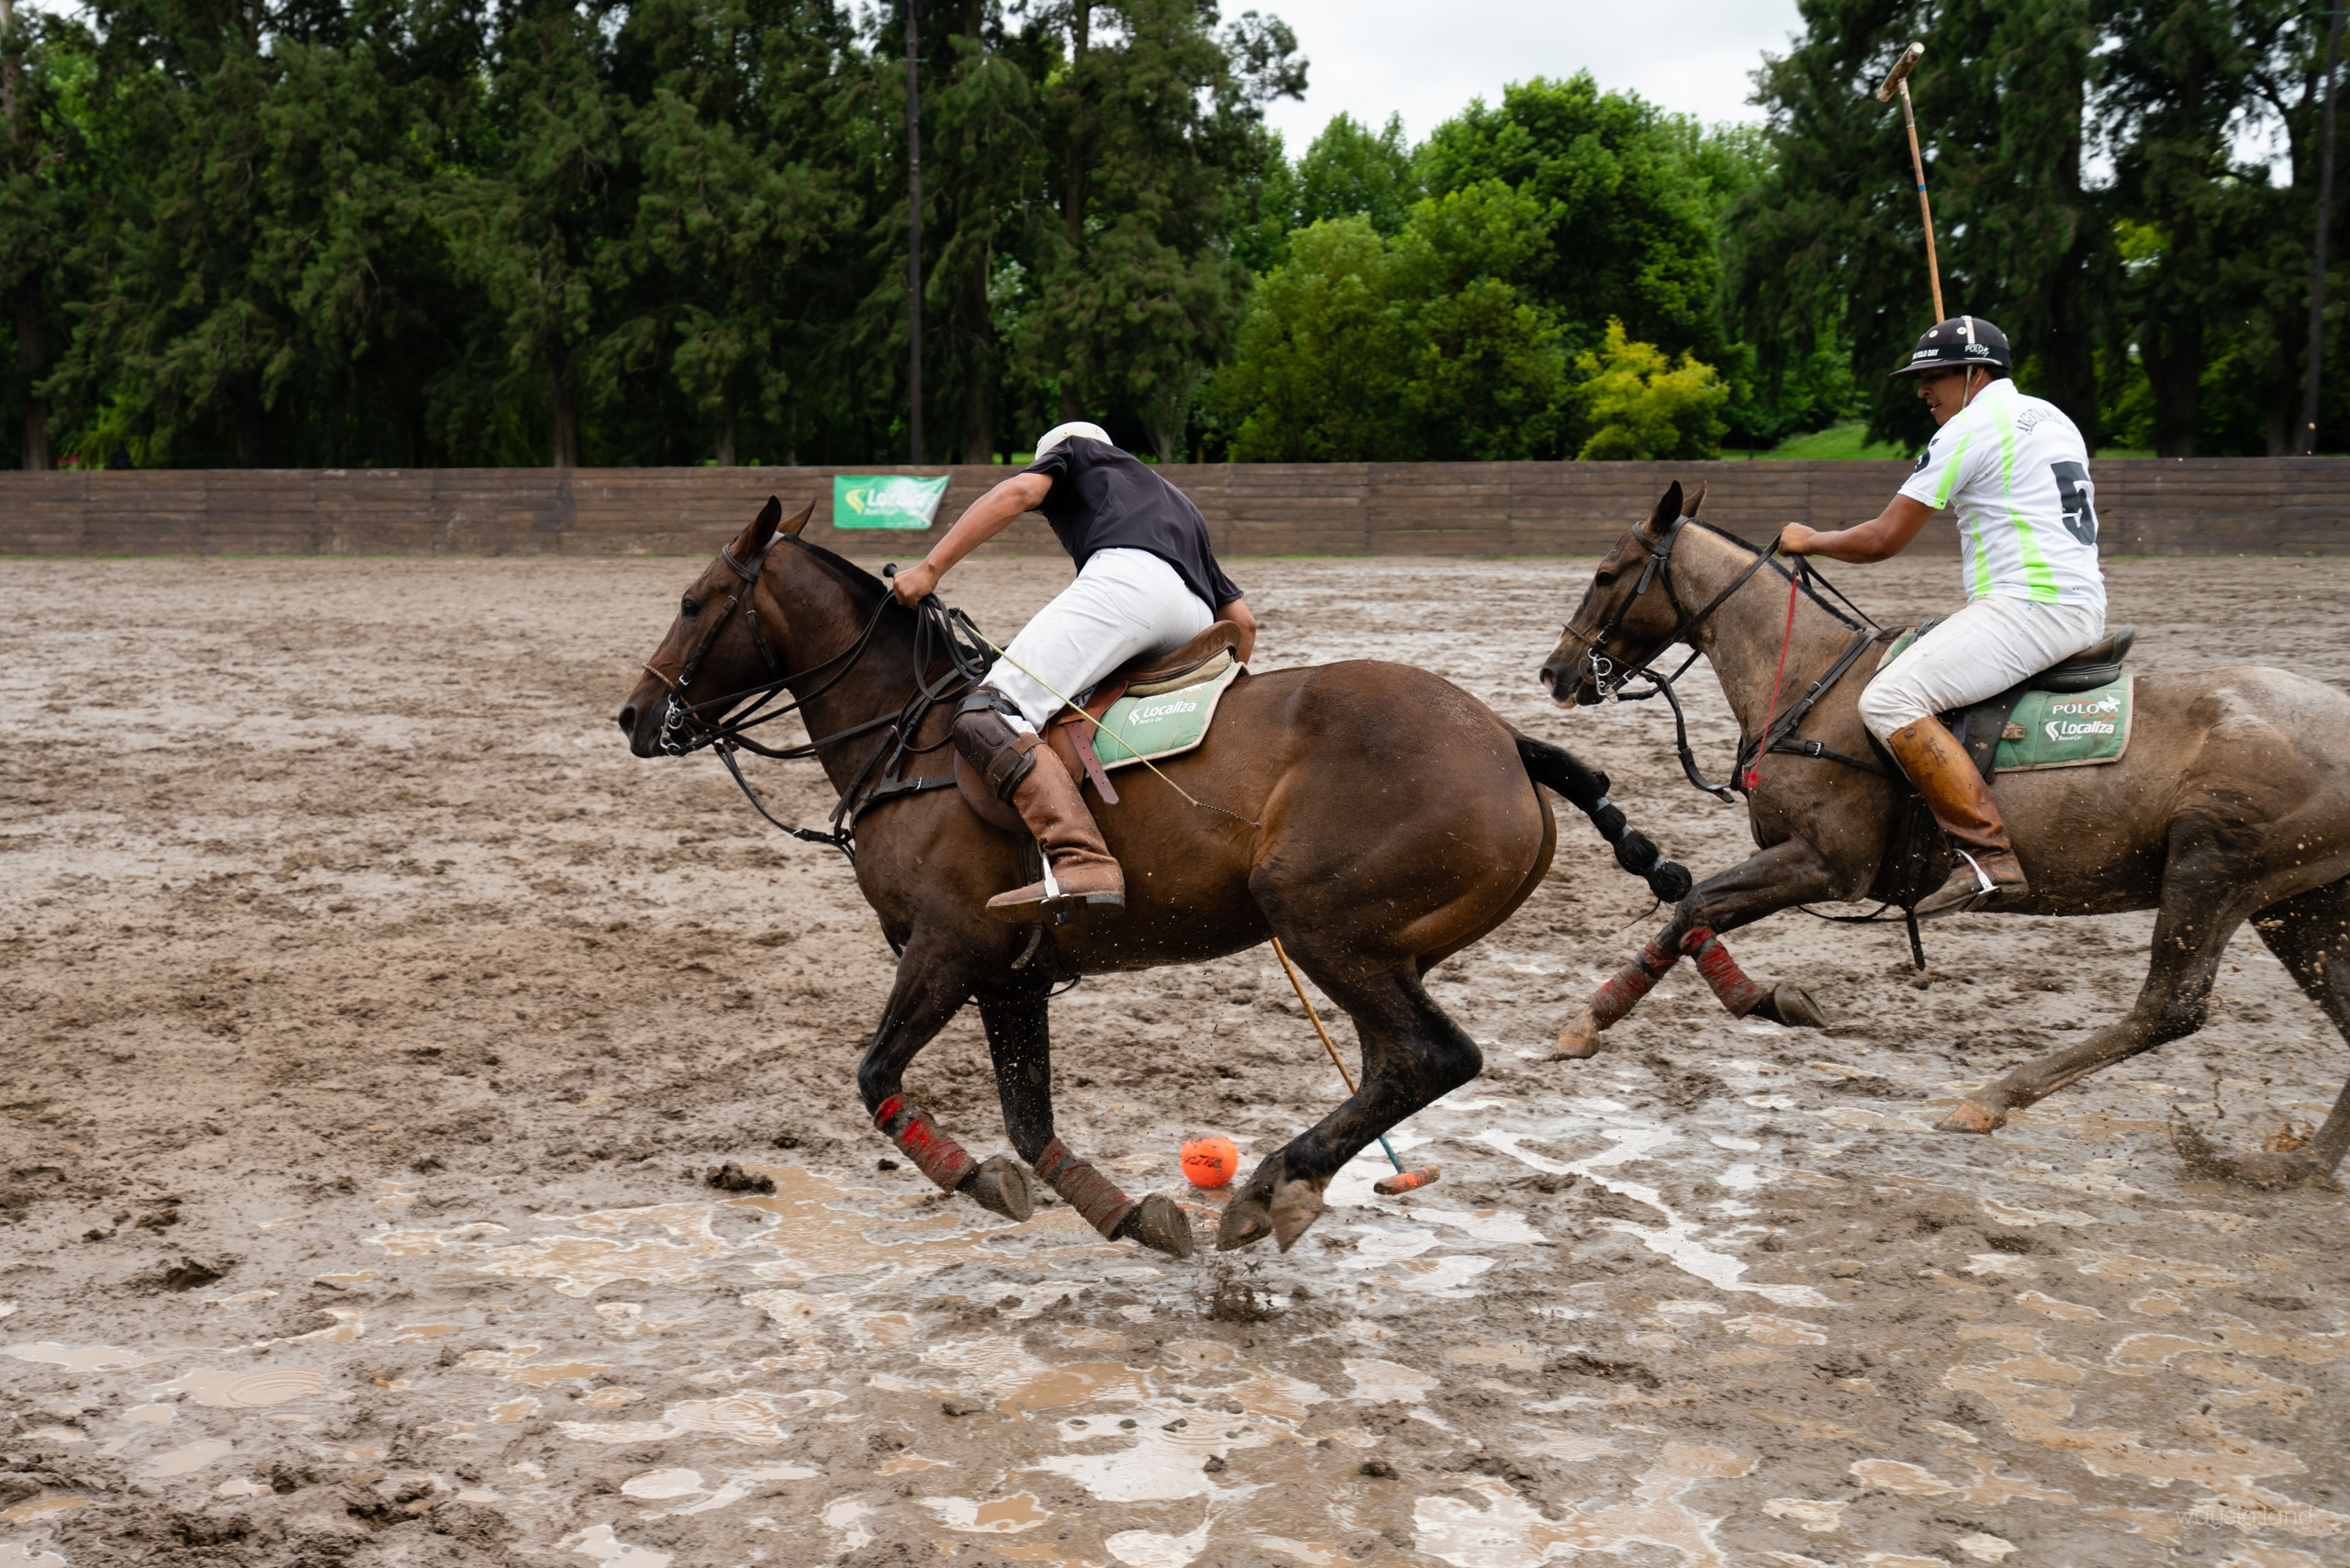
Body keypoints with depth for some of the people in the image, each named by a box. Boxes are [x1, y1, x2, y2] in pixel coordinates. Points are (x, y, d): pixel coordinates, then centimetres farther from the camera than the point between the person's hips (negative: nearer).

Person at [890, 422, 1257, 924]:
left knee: (986, 716, -18)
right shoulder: (1178, 504, 45)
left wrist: (930, 568, 3)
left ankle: (1081, 862, -41)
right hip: (1194, 623, 8)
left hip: (1128, 579, -8)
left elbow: (1019, 492, 6)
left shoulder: (1071, 451, 30)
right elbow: (1243, 621, 38)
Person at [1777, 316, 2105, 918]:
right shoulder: (2051, 418, 23)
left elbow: (1883, 540, -7)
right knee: (1912, 657, 29)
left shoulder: (1969, 429, -7)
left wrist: (1811, 540, 10)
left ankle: (1990, 857, -30)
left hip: (2033, 606, -11)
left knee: (1889, 699, -21)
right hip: (2082, 604, 11)